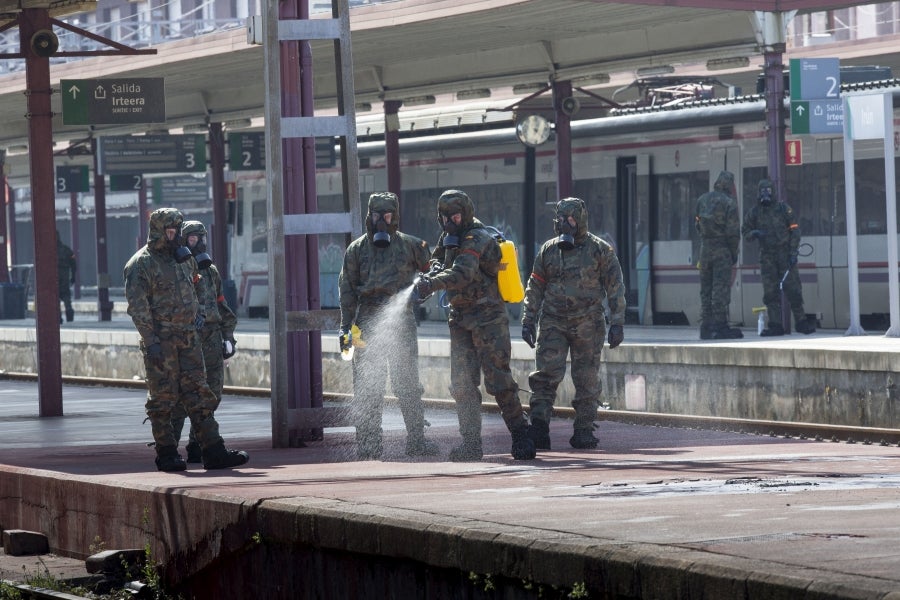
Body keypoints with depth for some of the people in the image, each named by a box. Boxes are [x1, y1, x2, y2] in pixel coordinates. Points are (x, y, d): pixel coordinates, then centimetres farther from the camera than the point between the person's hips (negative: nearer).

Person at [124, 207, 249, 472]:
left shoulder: (183, 258, 14)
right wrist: (151, 342, -20)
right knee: (163, 398, -1)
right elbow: (138, 306, -14)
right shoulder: (141, 264, -9)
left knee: (198, 395, 3)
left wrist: (197, 314, 17)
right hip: (160, 341, -7)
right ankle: (167, 455, 5)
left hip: (188, 338, 7)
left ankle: (213, 451, 1)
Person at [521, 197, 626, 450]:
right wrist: (528, 321, 11)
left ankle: (584, 431, 10)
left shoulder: (600, 250, 0)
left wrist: (617, 323, -6)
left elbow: (615, 287, 0)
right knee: (545, 374, -10)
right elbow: (535, 288, 15)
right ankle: (539, 427, -13)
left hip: (587, 324, -2)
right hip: (553, 323, 2)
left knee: (587, 379, 2)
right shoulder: (548, 250, 9)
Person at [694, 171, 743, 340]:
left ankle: (706, 327, 11)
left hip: (705, 248, 5)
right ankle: (720, 327, -7)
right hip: (722, 250, -5)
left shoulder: (702, 200, 7)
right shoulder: (729, 202, -10)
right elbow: (733, 231, -11)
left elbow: (697, 224, 11)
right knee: (721, 288, -5)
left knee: (706, 289, 10)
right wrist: (734, 253, -2)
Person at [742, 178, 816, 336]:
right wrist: (754, 233, -10)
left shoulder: (783, 209, 3)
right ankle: (775, 325, 3)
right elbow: (745, 233, 14)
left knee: (792, 289, -5)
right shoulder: (753, 213, 8)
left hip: (785, 255, -2)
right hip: (767, 257, 2)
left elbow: (795, 230, 2)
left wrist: (793, 252, -6)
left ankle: (801, 322, 2)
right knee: (770, 292, 0)